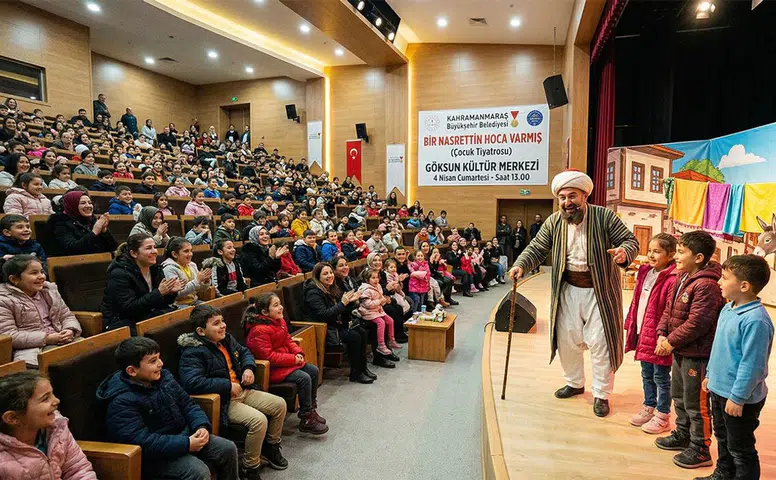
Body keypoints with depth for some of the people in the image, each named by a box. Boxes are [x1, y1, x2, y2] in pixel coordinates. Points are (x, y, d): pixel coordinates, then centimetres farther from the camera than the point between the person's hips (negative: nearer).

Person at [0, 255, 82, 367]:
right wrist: (46, 339, -17)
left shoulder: (50, 290, 15)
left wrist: (70, 330, -5)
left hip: (61, 340, 6)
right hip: (31, 347, -5)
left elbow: (67, 316, 19)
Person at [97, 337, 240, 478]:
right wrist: (186, 445, -28)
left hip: (183, 436, 7)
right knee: (199, 471, -26)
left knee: (228, 449, -1)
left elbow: (187, 404, 7)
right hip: (154, 455, -7)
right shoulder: (120, 402, -22)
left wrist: (202, 426, -12)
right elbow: (142, 442, -28)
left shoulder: (163, 376, 1)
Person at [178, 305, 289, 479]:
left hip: (242, 391, 9)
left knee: (279, 404, 4)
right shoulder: (193, 352, -19)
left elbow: (245, 352, 23)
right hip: (222, 401, -8)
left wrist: (249, 368, 0)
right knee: (259, 420, -27)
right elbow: (191, 382, -33)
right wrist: (228, 386, -26)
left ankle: (271, 447, 27)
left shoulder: (226, 339, 7)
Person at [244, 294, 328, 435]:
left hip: (287, 362, 10)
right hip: (272, 369, -10)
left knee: (313, 370, 2)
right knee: (304, 378, -22)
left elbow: (288, 340, 15)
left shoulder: (279, 321, 6)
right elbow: (268, 356, -26)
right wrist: (293, 359, -23)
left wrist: (298, 352, -5)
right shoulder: (259, 330, -23)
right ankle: (306, 420, -9)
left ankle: (310, 409, 16)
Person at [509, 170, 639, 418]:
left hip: (599, 291, -4)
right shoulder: (554, 222, -2)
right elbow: (537, 248, -2)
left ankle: (601, 394, 20)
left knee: (600, 342, 2)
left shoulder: (604, 217, -11)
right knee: (566, 339, 13)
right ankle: (575, 383, 36)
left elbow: (631, 240, -9)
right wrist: (521, 265, -22)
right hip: (568, 290, 4)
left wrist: (624, 252, -33)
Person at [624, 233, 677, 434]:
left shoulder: (672, 280, -21)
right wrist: (631, 325, 14)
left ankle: (662, 416, 25)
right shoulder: (645, 273, 6)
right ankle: (649, 407, 38)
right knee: (647, 375, 21)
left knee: (661, 377, 9)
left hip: (659, 337, -8)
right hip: (643, 333, 8)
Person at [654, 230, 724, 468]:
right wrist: (662, 334, -2)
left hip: (697, 355, -10)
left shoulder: (706, 285, -23)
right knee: (679, 397, 24)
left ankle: (700, 450, 21)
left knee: (695, 404, 5)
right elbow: (669, 309, 9)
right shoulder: (681, 277, 6)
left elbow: (696, 323, -26)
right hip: (680, 351, 10)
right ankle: (683, 435, 42)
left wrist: (672, 341, -17)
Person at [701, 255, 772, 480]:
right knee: (722, 438, 27)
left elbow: (752, 364, -26)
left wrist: (738, 397, -21)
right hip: (719, 389, 9)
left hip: (740, 398, -9)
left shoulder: (755, 320, -27)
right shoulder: (727, 309, 2)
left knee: (740, 449, 9)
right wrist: (710, 375, 18)